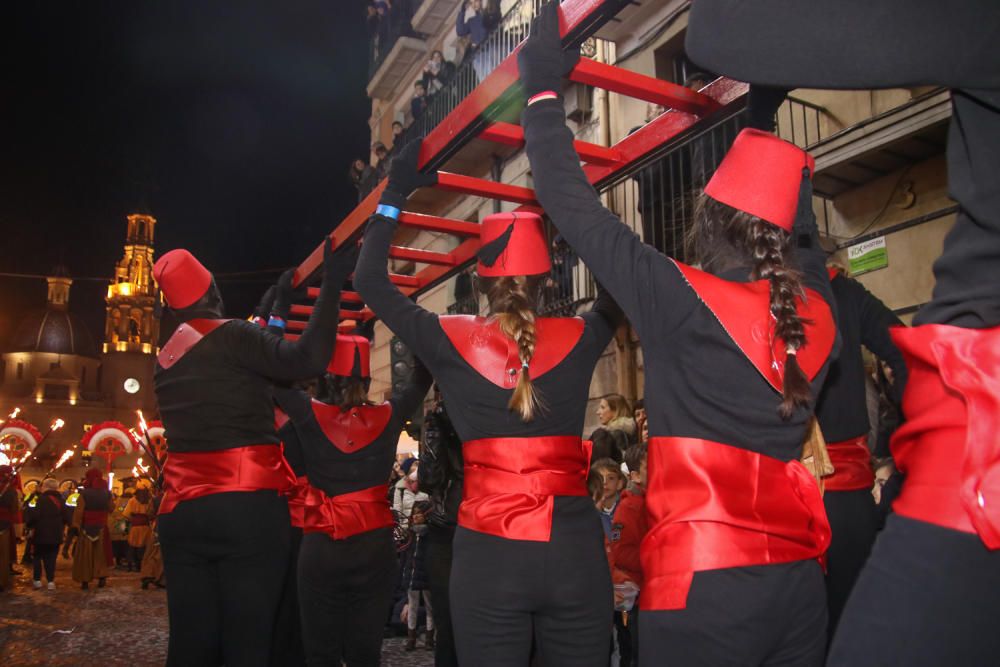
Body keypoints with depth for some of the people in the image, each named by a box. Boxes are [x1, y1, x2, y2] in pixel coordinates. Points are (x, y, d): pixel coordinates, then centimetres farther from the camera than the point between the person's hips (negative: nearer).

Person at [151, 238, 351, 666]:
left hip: (181, 514, 7)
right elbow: (305, 360, -18)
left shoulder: (166, 359, 16)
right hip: (247, 508, -7)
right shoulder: (230, 335, -6)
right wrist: (331, 285, -10)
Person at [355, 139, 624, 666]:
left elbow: (370, 281, 12)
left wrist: (395, 194, 17)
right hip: (574, 550, 1)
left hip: (489, 553, -1)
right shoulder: (578, 339, 1)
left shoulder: (451, 342, -2)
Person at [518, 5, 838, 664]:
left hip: (702, 584, -5)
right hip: (800, 584, 6)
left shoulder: (682, 298, -12)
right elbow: (801, 226, 23)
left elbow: (576, 207, -7)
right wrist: (765, 115, 33)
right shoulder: (817, 310, 3)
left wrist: (543, 89, 7)